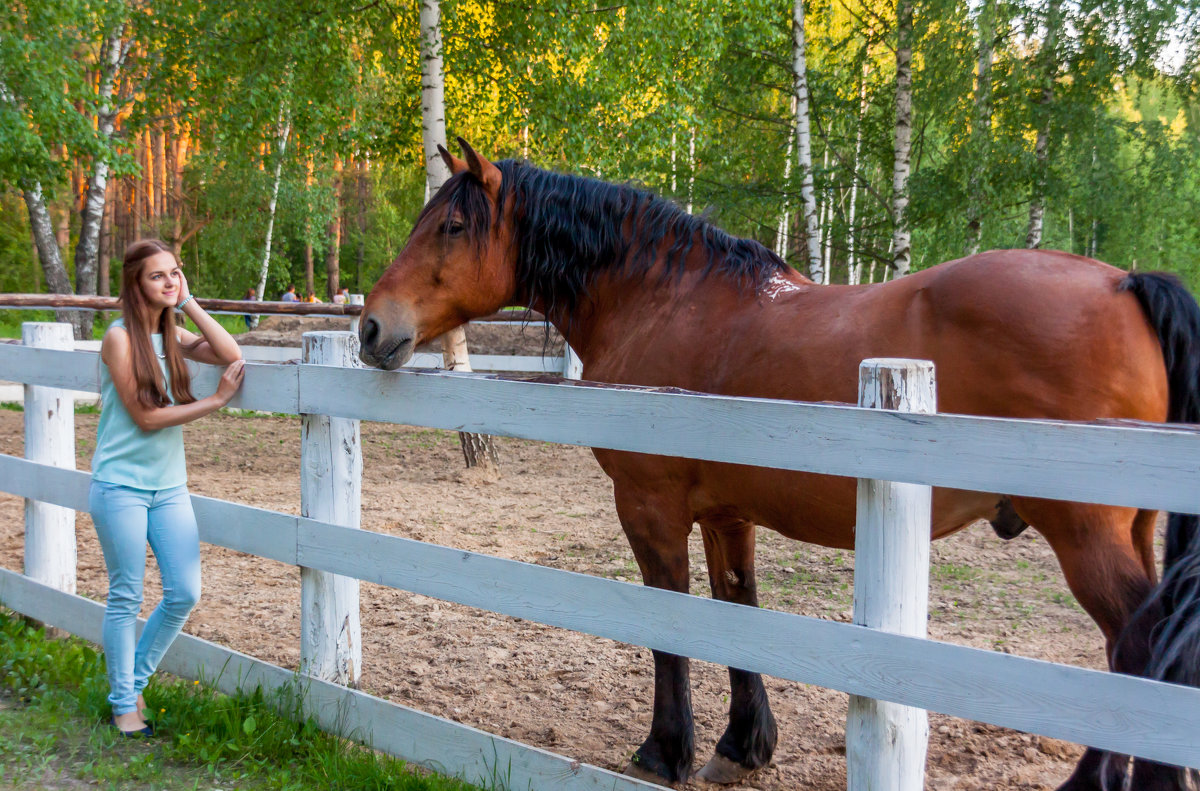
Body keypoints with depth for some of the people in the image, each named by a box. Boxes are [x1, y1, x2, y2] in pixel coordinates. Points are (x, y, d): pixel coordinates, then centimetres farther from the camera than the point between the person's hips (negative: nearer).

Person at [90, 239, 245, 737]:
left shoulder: (172, 336, 8)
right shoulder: (120, 338, -11)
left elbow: (230, 355, -8)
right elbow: (146, 417, -16)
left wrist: (188, 302, -8)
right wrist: (215, 401, -15)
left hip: (170, 486, 6)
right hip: (121, 486, -6)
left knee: (185, 593, 3)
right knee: (126, 597, 3)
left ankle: (134, 680, 25)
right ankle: (123, 703, 19)